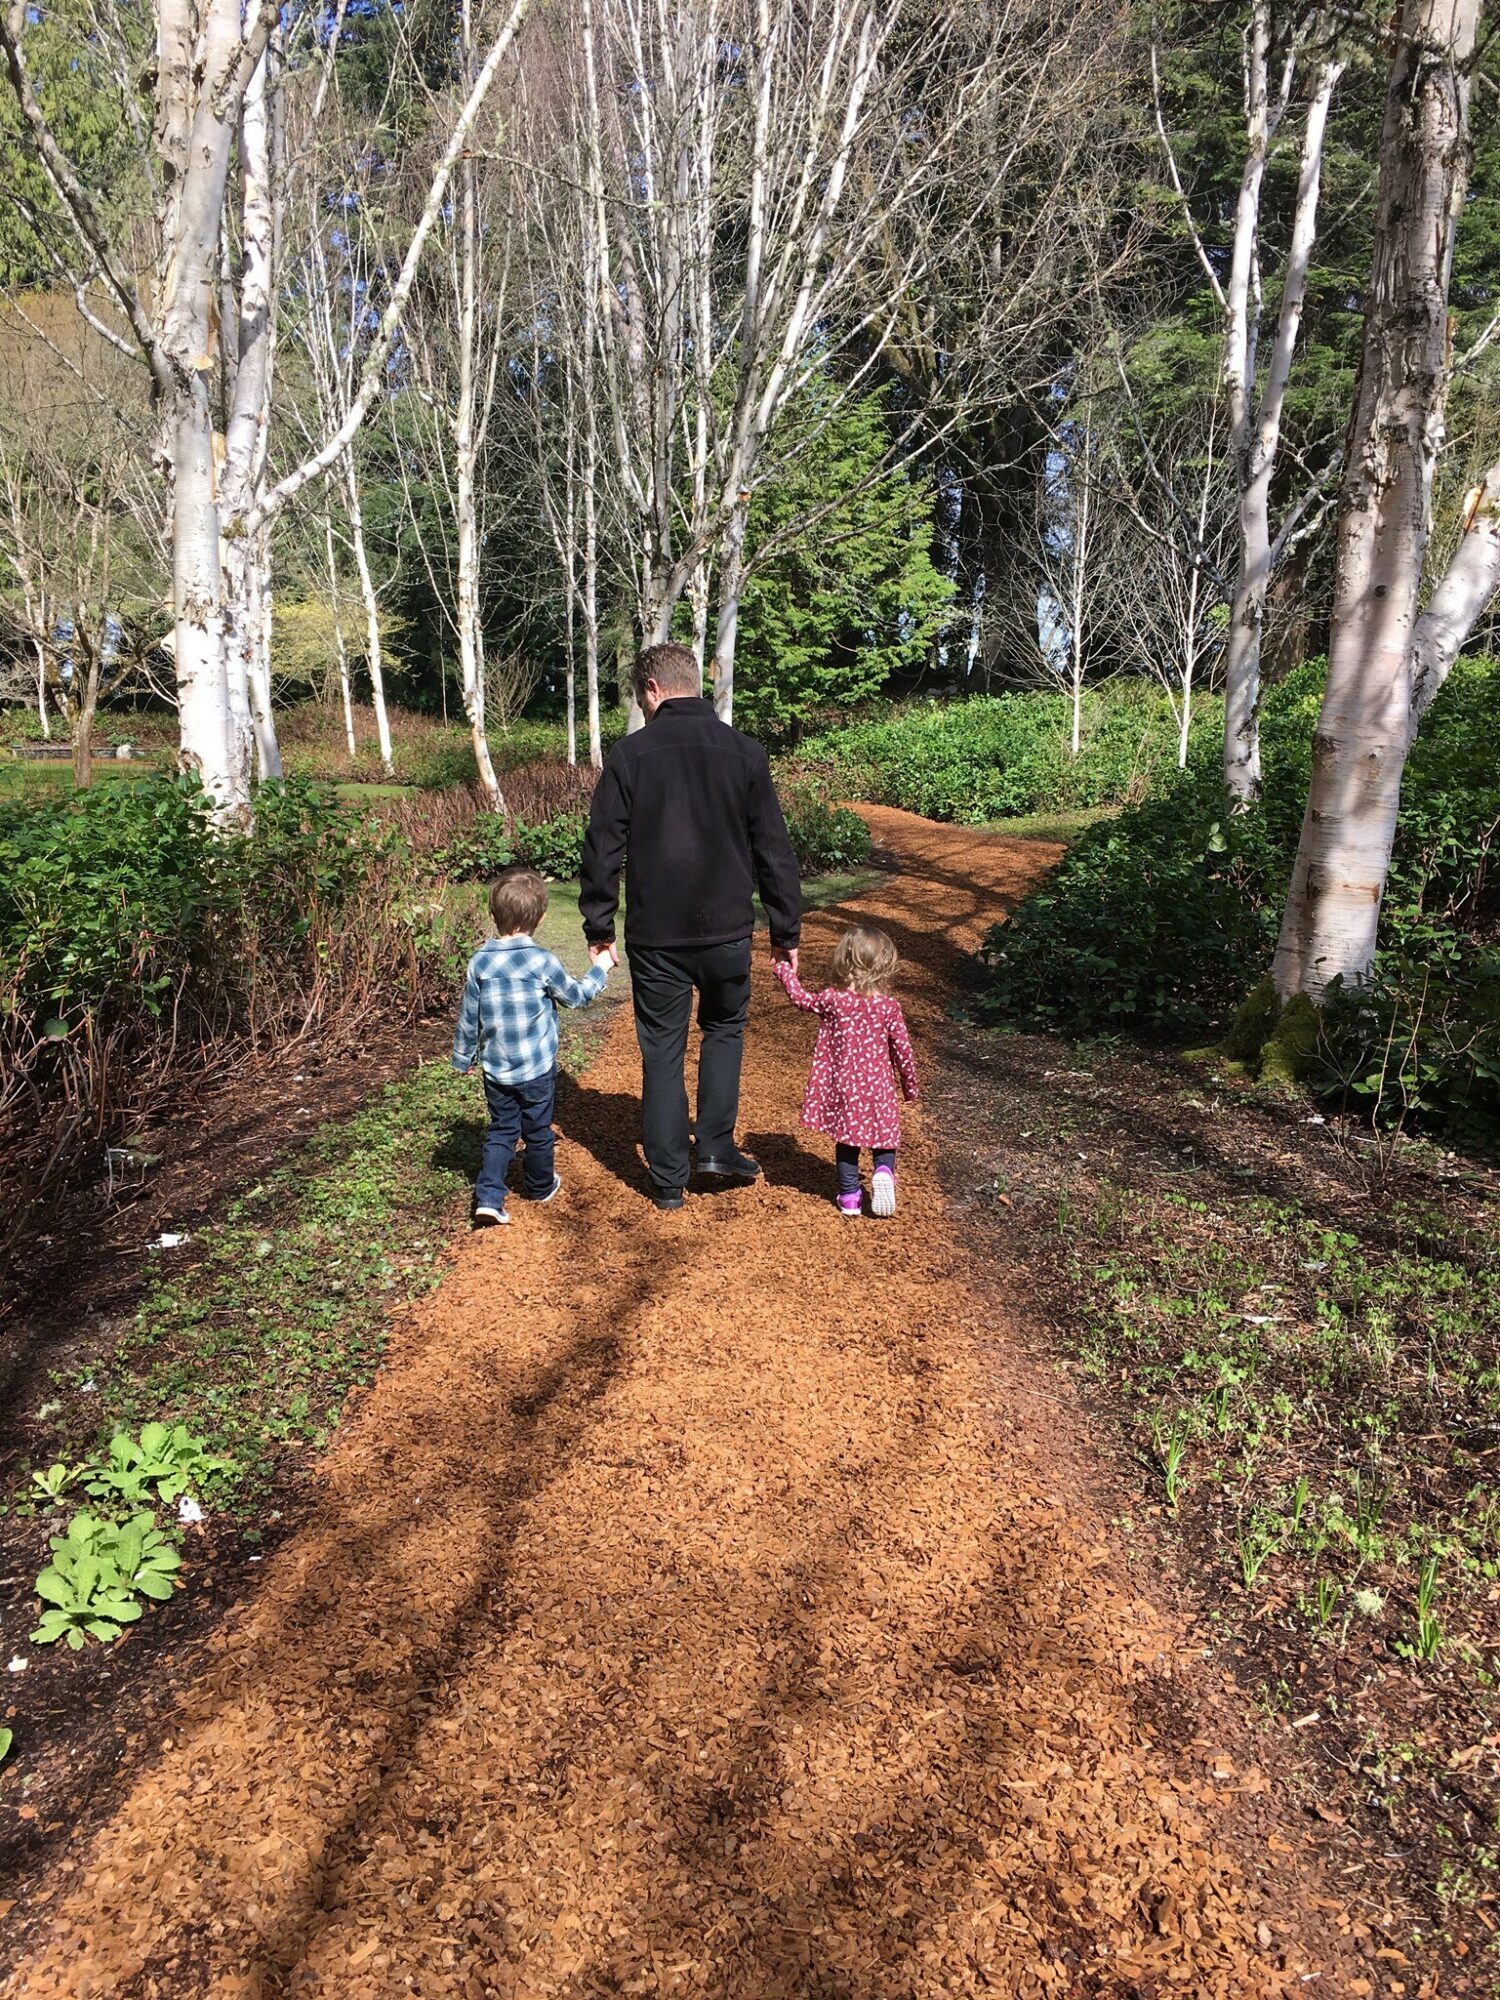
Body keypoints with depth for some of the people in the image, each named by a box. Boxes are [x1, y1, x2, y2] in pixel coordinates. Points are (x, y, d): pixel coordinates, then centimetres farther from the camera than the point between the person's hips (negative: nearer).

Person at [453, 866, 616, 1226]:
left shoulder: (480, 961, -6)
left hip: (495, 1071, 3)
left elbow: (468, 1017, 2)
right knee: (538, 1132, 17)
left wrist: (462, 1058, 15)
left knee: (501, 1131, 14)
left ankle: (488, 1197, 1)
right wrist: (601, 968, 15)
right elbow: (576, 995, 0)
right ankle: (540, 1186, 37)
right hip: (537, 1070, -3)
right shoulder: (543, 962, -17)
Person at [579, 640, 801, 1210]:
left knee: (662, 1050, 10)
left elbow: (602, 848, -3)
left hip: (655, 936, -1)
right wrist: (785, 932, 7)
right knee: (724, 1026, 24)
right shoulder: (744, 751, 0)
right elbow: (774, 850, 1)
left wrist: (599, 927, 7)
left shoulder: (630, 753, -4)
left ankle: (668, 1179, 16)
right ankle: (716, 1144, 16)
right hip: (726, 929, 1)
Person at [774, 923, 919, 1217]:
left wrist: (787, 973, 27)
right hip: (878, 1088, 0)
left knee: (846, 1142, 15)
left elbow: (801, 998, 9)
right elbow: (903, 1050, -3)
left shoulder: (832, 1000, -10)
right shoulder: (889, 1007, -10)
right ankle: (884, 1170, -11)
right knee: (884, 1137, 16)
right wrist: (911, 1086, 11)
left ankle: (850, 1196, 18)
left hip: (843, 1088, 1)